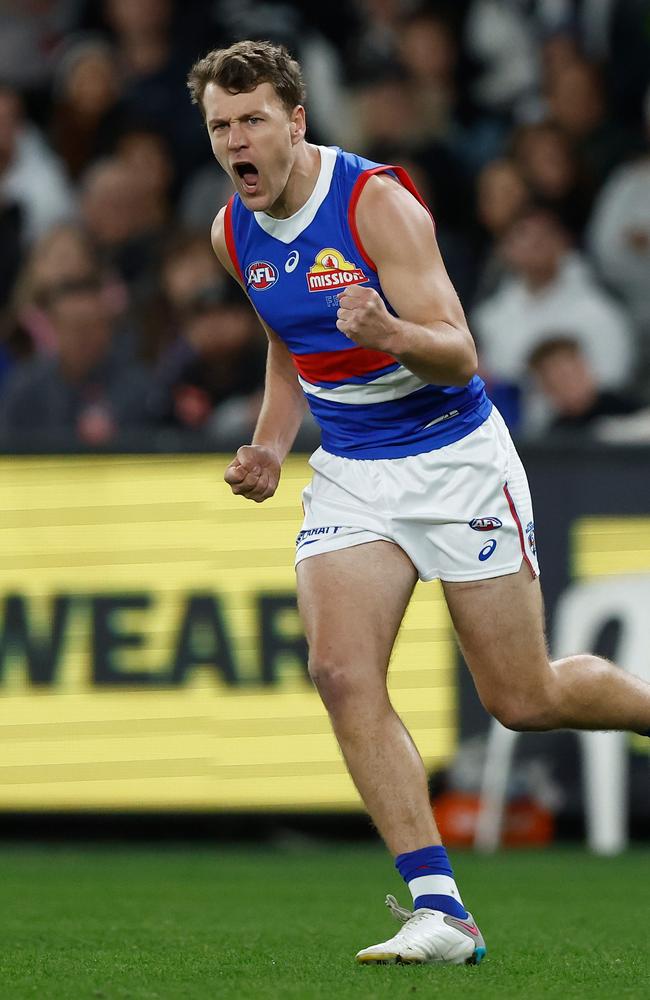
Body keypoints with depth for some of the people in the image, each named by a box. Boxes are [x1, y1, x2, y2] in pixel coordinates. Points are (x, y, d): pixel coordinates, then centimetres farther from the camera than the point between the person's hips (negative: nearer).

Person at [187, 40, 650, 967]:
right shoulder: (235, 233, 1)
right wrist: (271, 445, 5)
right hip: (350, 473, 5)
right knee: (341, 671, -17)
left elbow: (459, 357, -24)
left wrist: (390, 334, -45)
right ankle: (438, 908, -16)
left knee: (524, 700, 0)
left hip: (456, 459, -5)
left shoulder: (378, 203, -19)